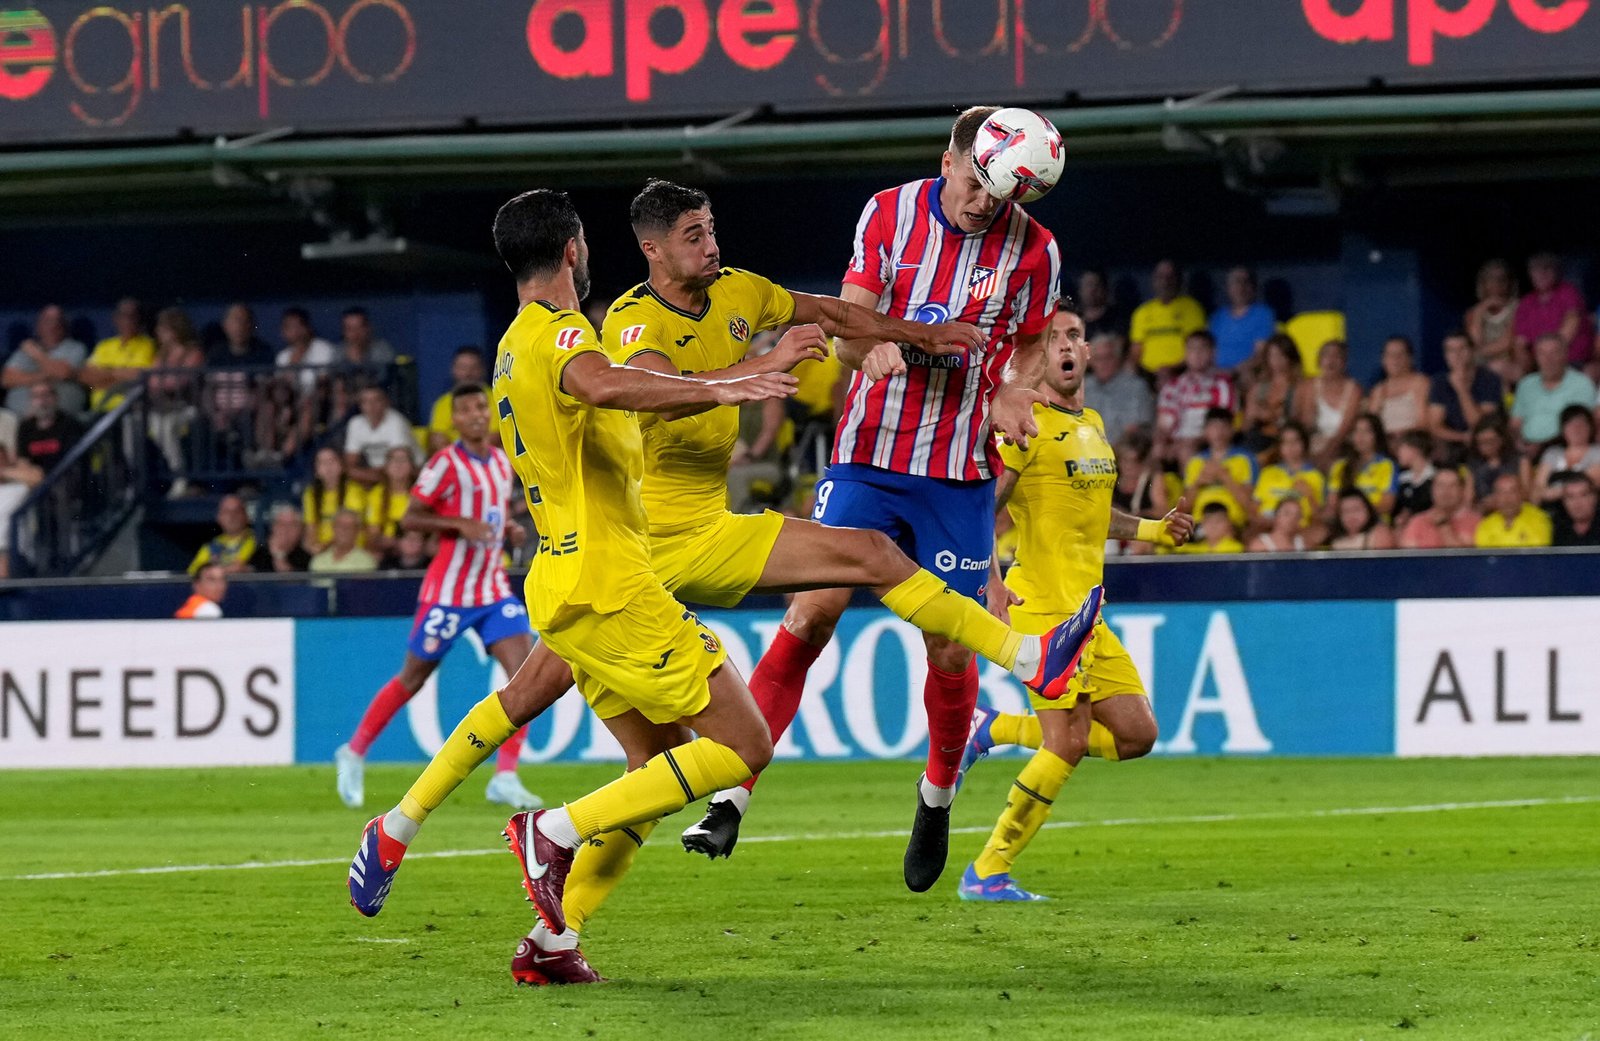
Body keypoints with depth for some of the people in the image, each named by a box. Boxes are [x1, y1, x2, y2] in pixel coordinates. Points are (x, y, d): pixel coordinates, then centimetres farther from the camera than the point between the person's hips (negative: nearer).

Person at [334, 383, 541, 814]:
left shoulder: (503, 462, 11)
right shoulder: (447, 463, -11)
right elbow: (410, 518, -12)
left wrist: (507, 530, 6)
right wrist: (461, 524, -23)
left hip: (494, 590, 6)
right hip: (449, 591, -6)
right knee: (413, 677, 4)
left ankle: (505, 778, -10)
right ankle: (354, 753, 23)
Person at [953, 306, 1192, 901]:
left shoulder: (1092, 426, 17)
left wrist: (1152, 530, 20)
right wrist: (992, 584, -24)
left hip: (1086, 610, 8)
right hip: (1041, 603, -8)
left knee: (1136, 734, 5)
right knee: (1068, 744, -13)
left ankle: (996, 730, 17)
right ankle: (987, 873, -2)